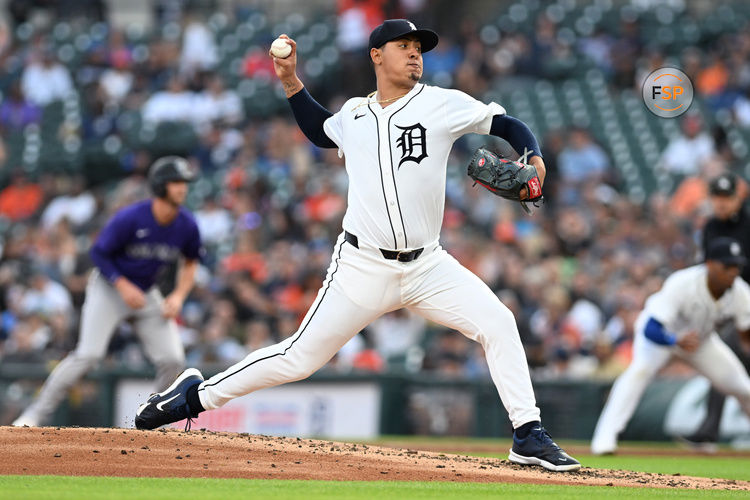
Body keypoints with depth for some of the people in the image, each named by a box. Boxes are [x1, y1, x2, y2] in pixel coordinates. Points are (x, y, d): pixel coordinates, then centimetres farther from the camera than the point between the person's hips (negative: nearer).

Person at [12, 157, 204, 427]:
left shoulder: (187, 225, -10)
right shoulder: (130, 218, -24)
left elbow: (191, 262, 9)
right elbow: (98, 253, -15)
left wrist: (178, 296, -5)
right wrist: (124, 286, -24)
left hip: (147, 293, 5)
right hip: (109, 286, -5)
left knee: (172, 360, -7)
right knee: (89, 354, -19)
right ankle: (36, 414, -12)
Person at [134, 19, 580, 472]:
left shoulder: (443, 104, 0)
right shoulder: (353, 115, 8)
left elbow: (507, 125, 2)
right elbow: (320, 131, 30)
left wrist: (533, 160, -17)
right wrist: (291, 82, 20)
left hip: (427, 266, 0)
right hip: (364, 266, 0)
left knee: (497, 323, -17)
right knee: (301, 357, 0)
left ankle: (528, 436, -8)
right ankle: (198, 394, 17)